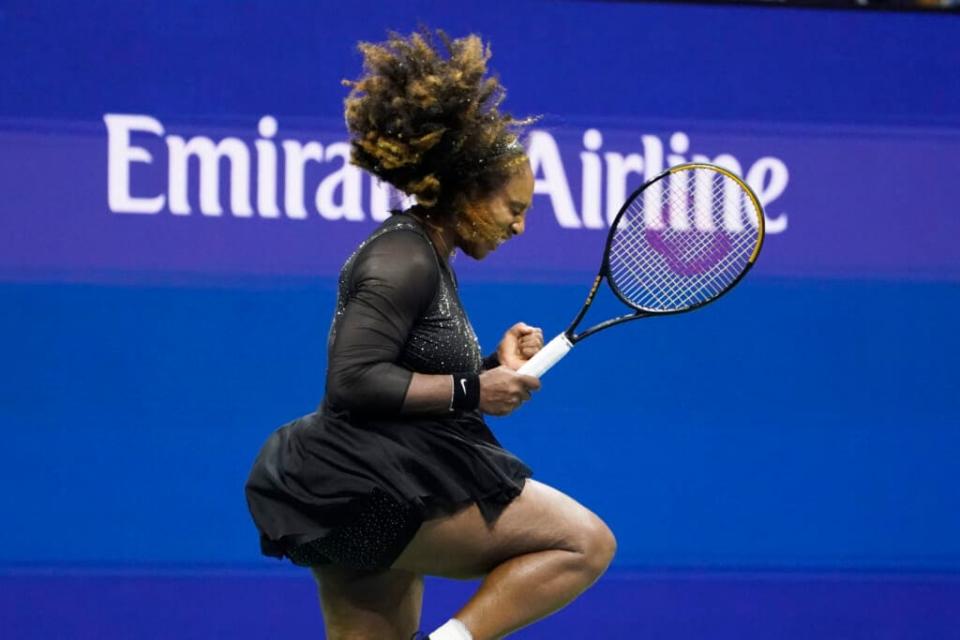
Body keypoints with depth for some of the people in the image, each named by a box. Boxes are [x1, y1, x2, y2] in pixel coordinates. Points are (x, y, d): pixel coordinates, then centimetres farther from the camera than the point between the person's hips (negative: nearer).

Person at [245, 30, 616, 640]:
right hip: (372, 489, -11)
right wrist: (471, 392, -16)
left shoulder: (425, 260, 19)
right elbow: (354, 381, -21)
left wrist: (497, 366, 9)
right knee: (586, 542, -9)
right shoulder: (404, 259, -12)